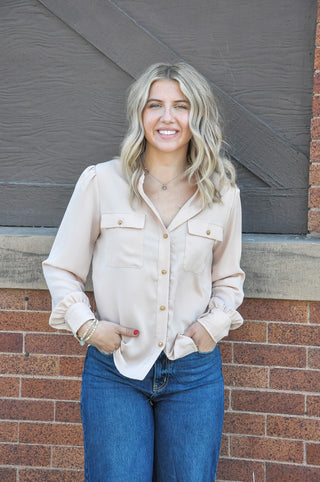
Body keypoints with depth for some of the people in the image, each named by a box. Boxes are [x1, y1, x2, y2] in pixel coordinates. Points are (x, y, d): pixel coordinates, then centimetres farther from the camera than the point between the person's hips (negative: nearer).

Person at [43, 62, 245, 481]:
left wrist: (216, 321, 0)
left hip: (194, 371, 2)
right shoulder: (101, 182, -4)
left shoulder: (223, 194, 2)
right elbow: (61, 268, 4)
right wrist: (85, 325, -9)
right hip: (114, 369, -1)